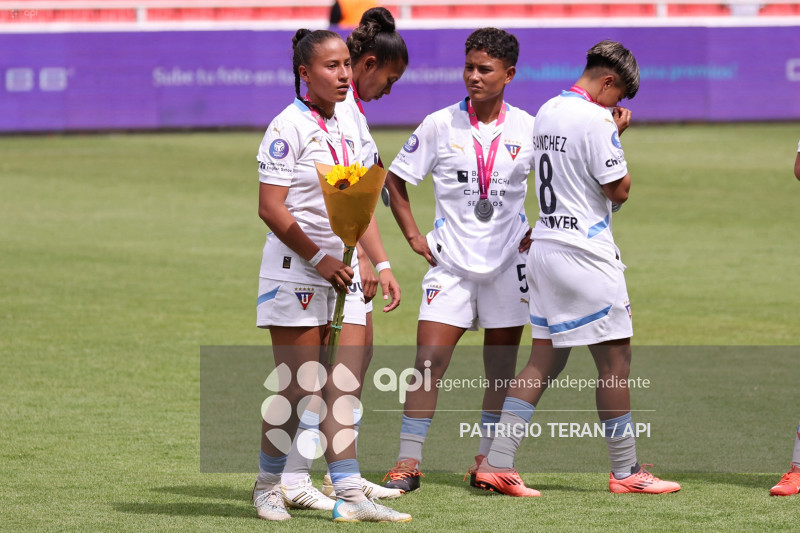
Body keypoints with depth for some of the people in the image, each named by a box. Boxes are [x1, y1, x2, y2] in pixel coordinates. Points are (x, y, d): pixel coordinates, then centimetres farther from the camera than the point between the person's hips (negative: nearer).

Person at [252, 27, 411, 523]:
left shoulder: (348, 125, 11)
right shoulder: (289, 127, -12)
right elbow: (271, 208, -16)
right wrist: (319, 259, -17)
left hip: (339, 273, 7)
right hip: (295, 273, -7)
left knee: (338, 388, 5)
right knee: (297, 388, -3)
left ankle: (350, 495, 4)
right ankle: (269, 486, 14)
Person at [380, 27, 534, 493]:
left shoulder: (528, 129, -2)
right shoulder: (440, 125, -3)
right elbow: (395, 179, 6)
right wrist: (414, 236, 0)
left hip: (508, 265, 1)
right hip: (451, 263, -1)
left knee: (501, 372, 6)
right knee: (428, 363, -10)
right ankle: (408, 463, -6)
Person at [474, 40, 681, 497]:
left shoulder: (548, 112, 13)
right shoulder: (595, 119, -15)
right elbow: (619, 190, -12)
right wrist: (618, 137, -1)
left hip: (546, 248, 9)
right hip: (587, 253, -9)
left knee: (545, 360, 10)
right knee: (615, 358, 1)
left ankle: (497, 463, 2)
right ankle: (626, 471, 7)